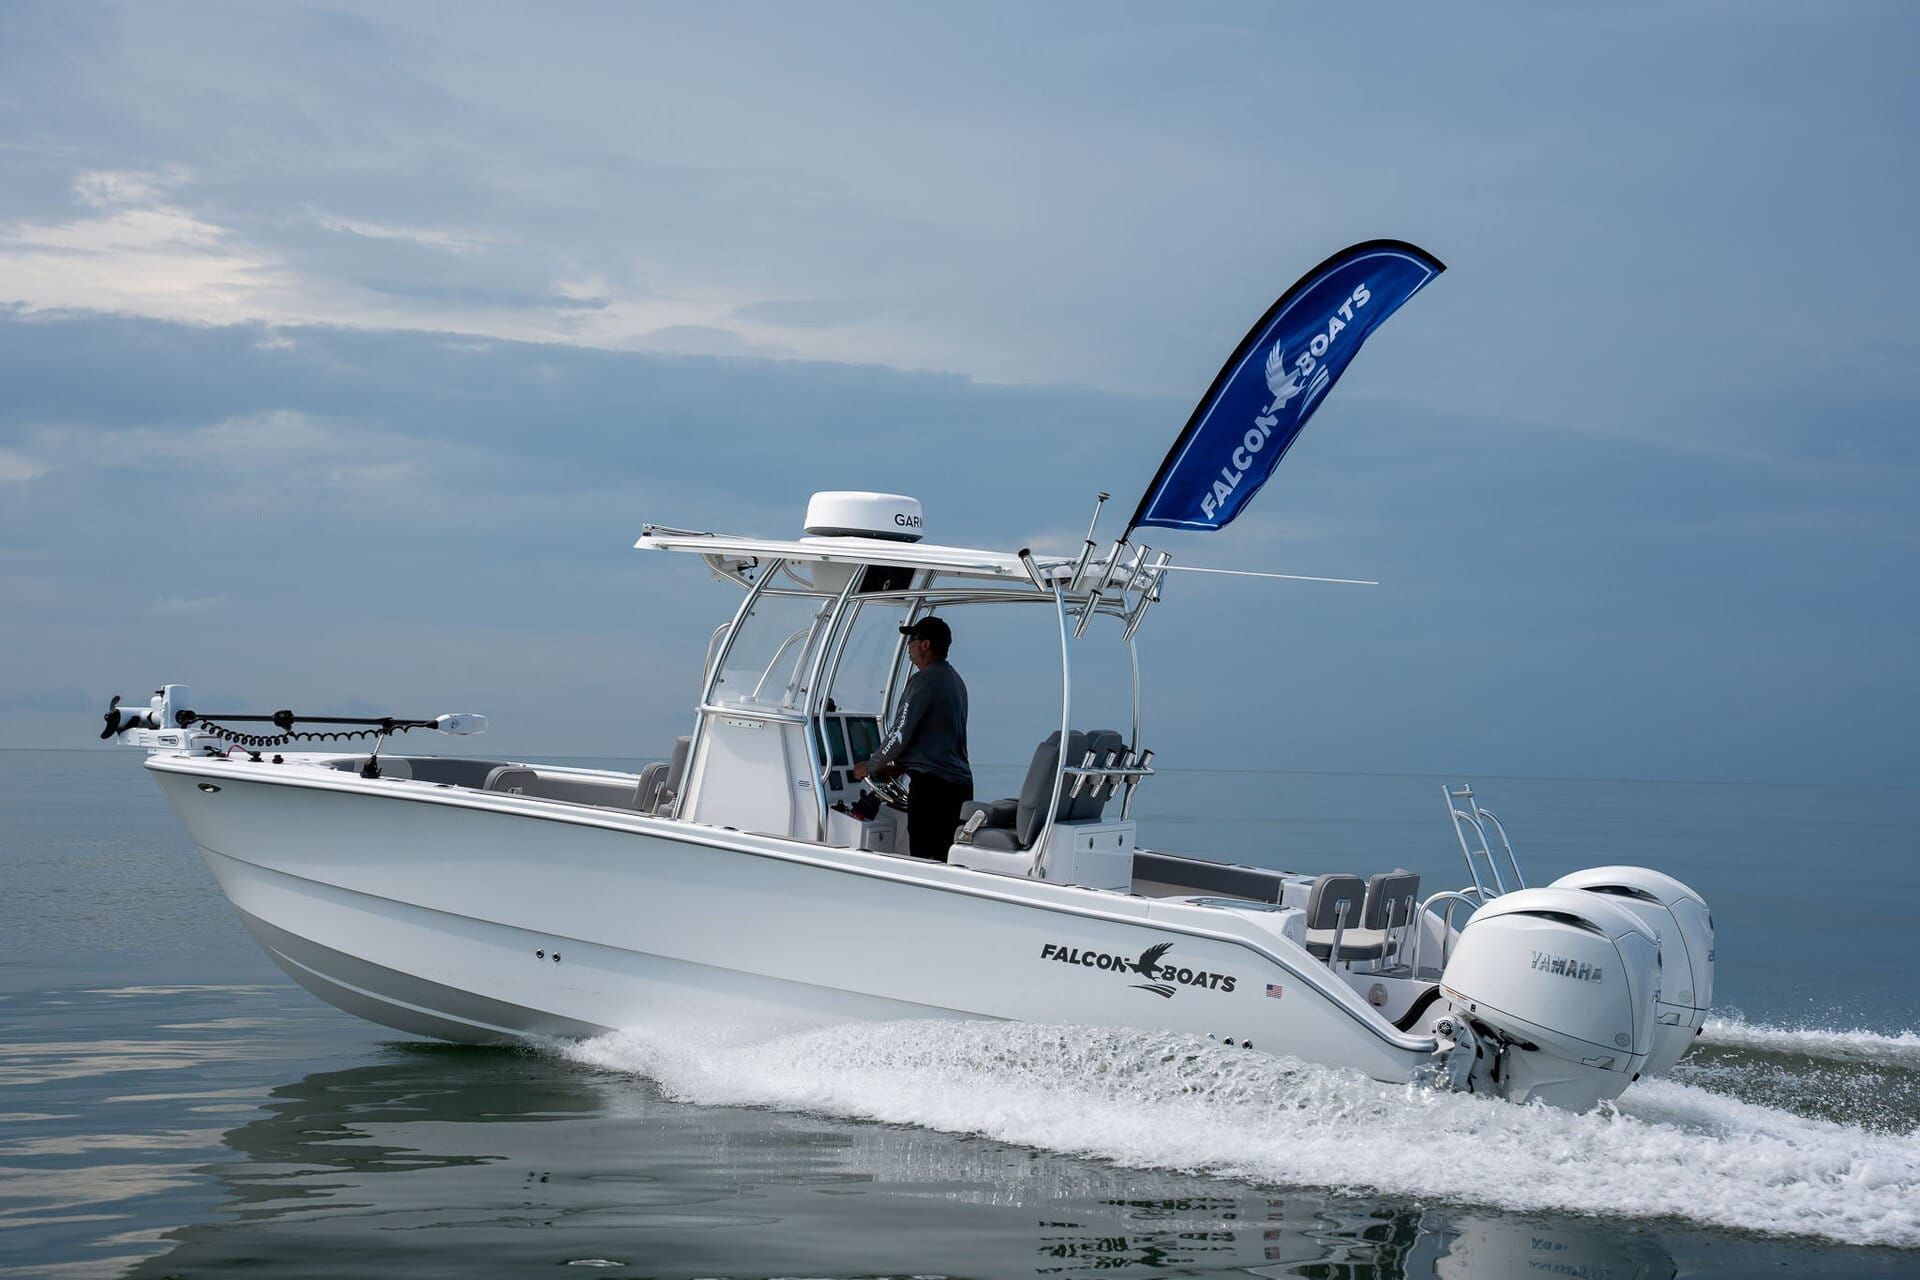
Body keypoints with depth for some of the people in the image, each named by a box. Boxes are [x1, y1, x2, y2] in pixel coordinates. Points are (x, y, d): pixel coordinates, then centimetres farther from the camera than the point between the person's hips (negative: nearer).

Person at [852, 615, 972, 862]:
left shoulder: (924, 680, -10)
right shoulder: (955, 680, 18)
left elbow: (900, 733, -11)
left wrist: (870, 767, 3)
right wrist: (897, 767, 25)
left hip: (930, 783, -9)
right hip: (961, 783, 9)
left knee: (925, 858, -8)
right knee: (950, 859, 8)